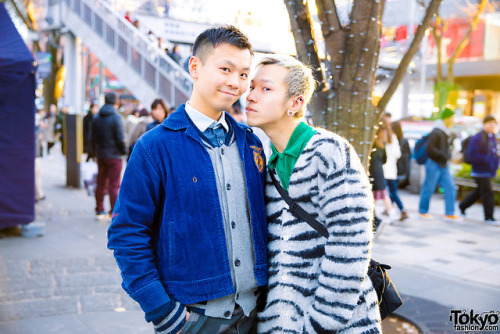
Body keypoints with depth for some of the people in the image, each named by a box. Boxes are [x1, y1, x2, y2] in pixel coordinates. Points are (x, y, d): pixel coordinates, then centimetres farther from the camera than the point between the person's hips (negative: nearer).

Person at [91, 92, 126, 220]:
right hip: (114, 155, -6)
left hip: (100, 155, 6)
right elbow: (120, 138, -14)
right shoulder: (116, 117, -12)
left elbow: (93, 138, 12)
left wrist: (96, 152, 18)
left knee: (101, 183, 14)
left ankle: (99, 210, 20)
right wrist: (124, 151, 0)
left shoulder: (96, 118, 7)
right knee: (114, 185, -1)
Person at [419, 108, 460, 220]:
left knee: (450, 187, 2)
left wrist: (448, 155, 7)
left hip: (444, 165, 9)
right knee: (428, 189, 2)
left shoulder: (447, 133, 13)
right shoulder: (436, 132, -15)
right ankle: (423, 211, 16)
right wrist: (443, 156, -17)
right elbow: (429, 149, -20)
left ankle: (449, 213, 7)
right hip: (434, 164, -9)